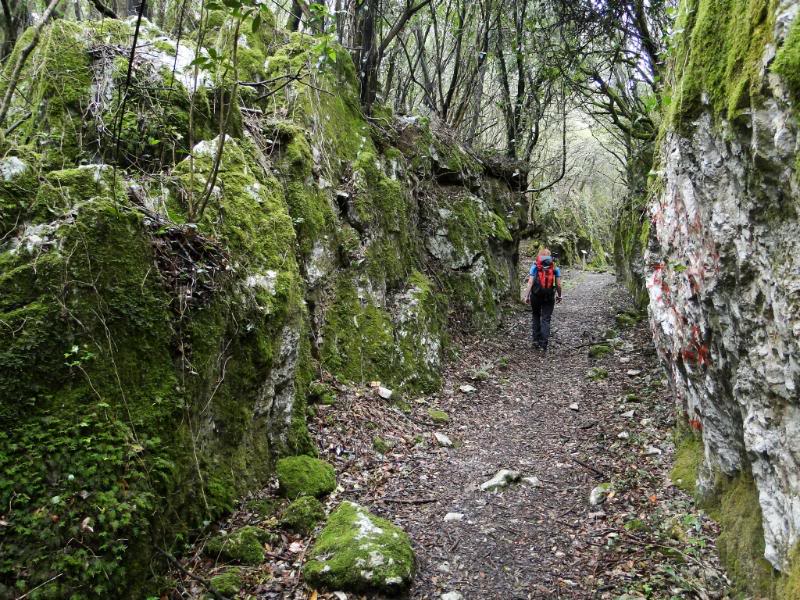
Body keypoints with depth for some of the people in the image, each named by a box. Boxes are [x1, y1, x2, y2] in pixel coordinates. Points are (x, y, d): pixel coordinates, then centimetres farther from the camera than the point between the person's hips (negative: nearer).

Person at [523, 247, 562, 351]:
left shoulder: (534, 267, -4)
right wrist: (559, 296, 13)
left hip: (536, 296, 0)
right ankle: (543, 344, 0)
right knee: (546, 320, 5)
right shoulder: (555, 268, 0)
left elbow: (530, 282, -11)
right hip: (549, 297, 0)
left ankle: (536, 339, 18)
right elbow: (558, 284, -1)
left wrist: (527, 296, -7)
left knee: (536, 316, 20)